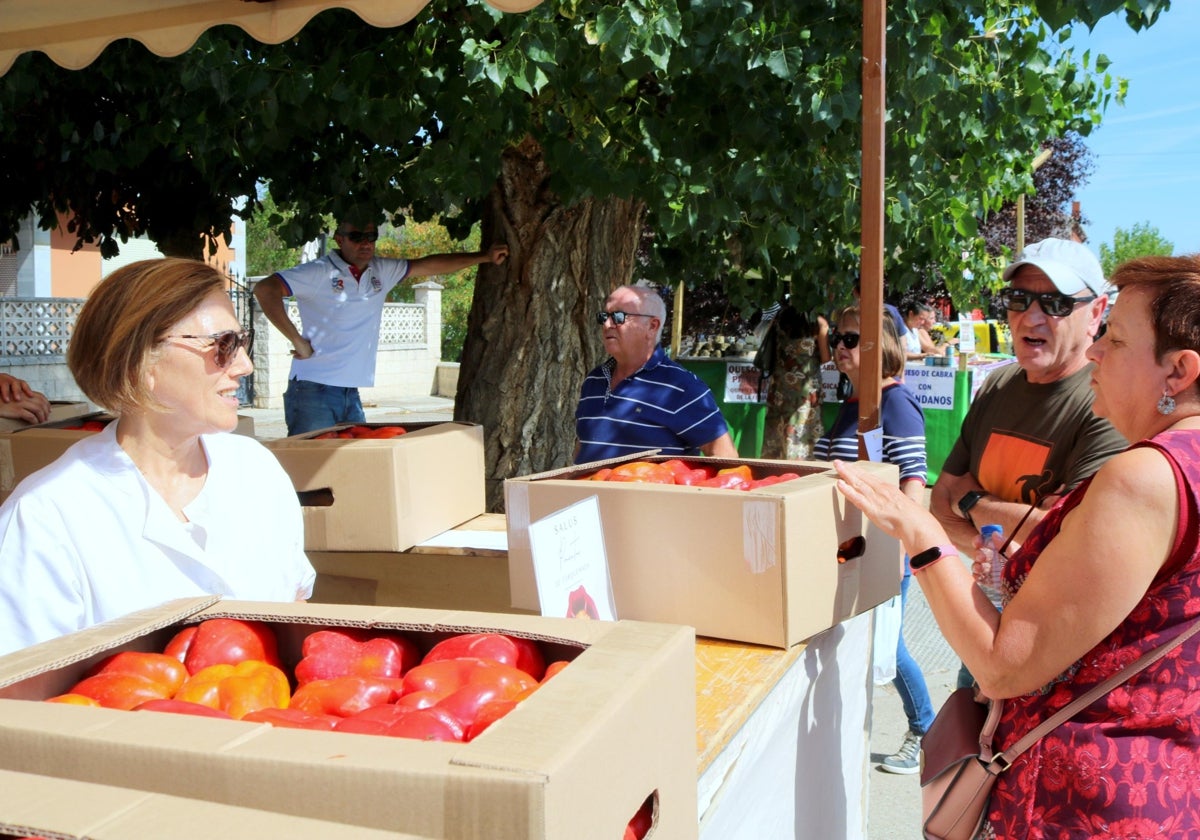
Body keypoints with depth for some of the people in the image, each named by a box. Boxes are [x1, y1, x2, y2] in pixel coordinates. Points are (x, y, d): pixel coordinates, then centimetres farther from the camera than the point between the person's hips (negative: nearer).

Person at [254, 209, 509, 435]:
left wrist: (484, 257, 22)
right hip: (314, 390, -6)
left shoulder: (382, 272, 12)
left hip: (352, 394, 6)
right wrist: (297, 341, -18)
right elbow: (265, 289, -16)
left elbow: (429, 265, 19)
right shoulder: (319, 273, -7)